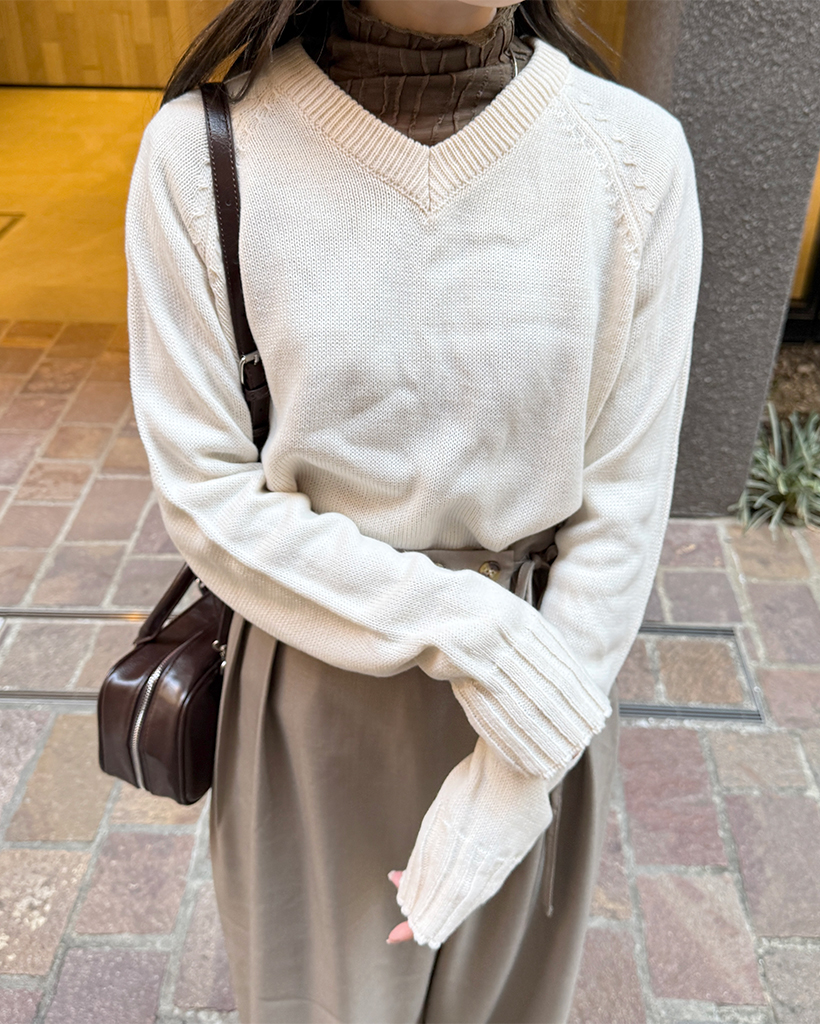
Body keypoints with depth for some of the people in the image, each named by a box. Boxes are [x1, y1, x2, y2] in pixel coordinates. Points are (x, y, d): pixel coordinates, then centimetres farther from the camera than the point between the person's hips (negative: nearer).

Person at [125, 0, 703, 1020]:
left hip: (542, 663, 1)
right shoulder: (202, 153, -16)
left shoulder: (636, 156, -14)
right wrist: (474, 634, -21)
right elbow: (206, 494, -13)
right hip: (315, 694, 0)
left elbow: (623, 503, -10)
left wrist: (517, 780, -12)